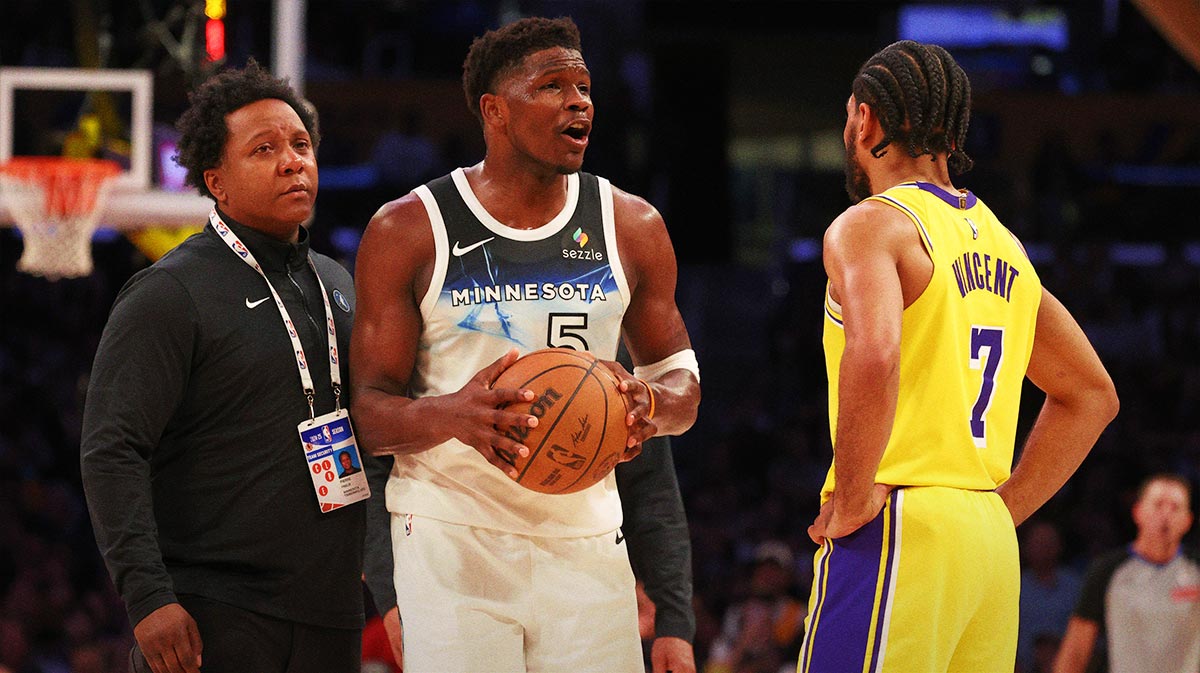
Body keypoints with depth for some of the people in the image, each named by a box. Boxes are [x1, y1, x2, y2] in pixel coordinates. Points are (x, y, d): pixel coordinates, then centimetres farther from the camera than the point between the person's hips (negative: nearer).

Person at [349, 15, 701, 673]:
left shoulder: (631, 226, 8)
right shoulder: (406, 230, -2)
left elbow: (683, 384, 15)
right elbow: (369, 410, -4)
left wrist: (650, 403, -10)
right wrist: (450, 416, -26)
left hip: (584, 533, 3)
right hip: (452, 535, -3)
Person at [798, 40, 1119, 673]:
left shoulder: (870, 225, -6)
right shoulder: (1000, 242, 18)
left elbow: (874, 356, -26)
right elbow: (1092, 396, 25)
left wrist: (852, 501, -16)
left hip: (898, 531, -8)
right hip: (990, 543, 8)